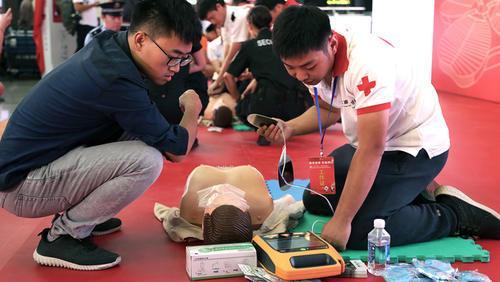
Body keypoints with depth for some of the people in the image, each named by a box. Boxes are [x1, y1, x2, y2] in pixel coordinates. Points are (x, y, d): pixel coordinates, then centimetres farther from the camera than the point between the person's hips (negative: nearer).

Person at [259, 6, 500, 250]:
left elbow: (371, 150, -34)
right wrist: (289, 128, -8)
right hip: (371, 143, 9)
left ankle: (457, 213, -5)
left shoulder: (366, 63, -34)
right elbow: (329, 110, 12)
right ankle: (406, 192, 18)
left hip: (416, 148, -9)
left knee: (356, 232, -23)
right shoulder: (317, 59, -7)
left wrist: (341, 221, -32)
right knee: (315, 200, 12)